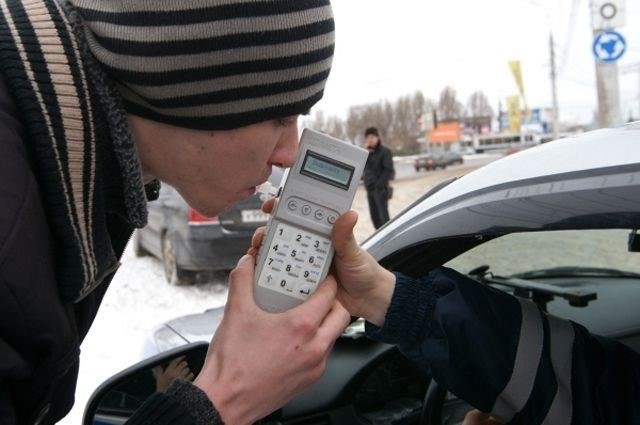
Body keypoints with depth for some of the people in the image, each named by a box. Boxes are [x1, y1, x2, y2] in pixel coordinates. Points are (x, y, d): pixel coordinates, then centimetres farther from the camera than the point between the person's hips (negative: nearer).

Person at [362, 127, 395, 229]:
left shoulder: (385, 151, -4)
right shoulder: (367, 151, 14)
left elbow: (389, 170, -10)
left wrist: (379, 184, -15)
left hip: (380, 189, -6)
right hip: (370, 189, 6)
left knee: (383, 215, -9)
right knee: (374, 215, 9)